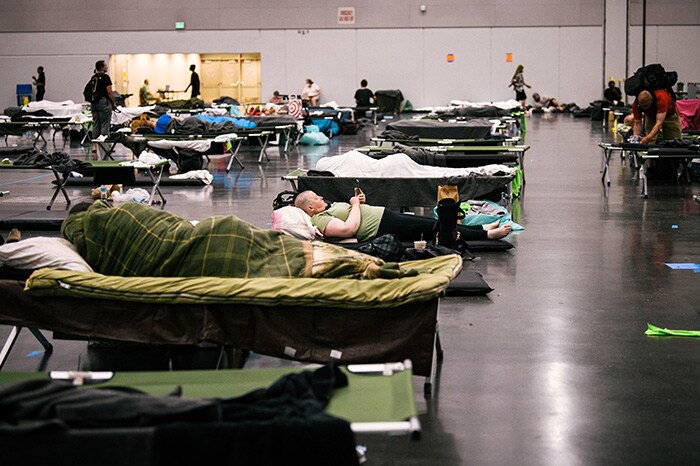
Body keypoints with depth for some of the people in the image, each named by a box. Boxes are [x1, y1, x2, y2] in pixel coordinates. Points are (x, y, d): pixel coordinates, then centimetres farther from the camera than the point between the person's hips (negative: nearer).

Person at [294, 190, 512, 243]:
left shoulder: (328, 209, 17)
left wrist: (358, 200, 6)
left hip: (385, 215, 10)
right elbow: (349, 229, -28)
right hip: (383, 228, -10)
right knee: (434, 228, -8)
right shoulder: (319, 219, -13)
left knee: (433, 223, 7)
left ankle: (483, 228, 11)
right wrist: (355, 205, -13)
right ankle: (486, 234, -1)